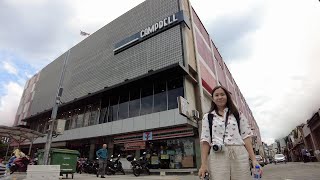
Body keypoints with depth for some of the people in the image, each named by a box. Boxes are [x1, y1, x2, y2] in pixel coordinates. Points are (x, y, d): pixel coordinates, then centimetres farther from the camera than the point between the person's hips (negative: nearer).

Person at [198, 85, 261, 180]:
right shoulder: (207, 117, 9)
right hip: (217, 156, -1)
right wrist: (204, 164, -3)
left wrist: (254, 159, -1)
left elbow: (246, 137, 9)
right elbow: (205, 141, 3)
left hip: (239, 154, 2)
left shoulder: (237, 114, 13)